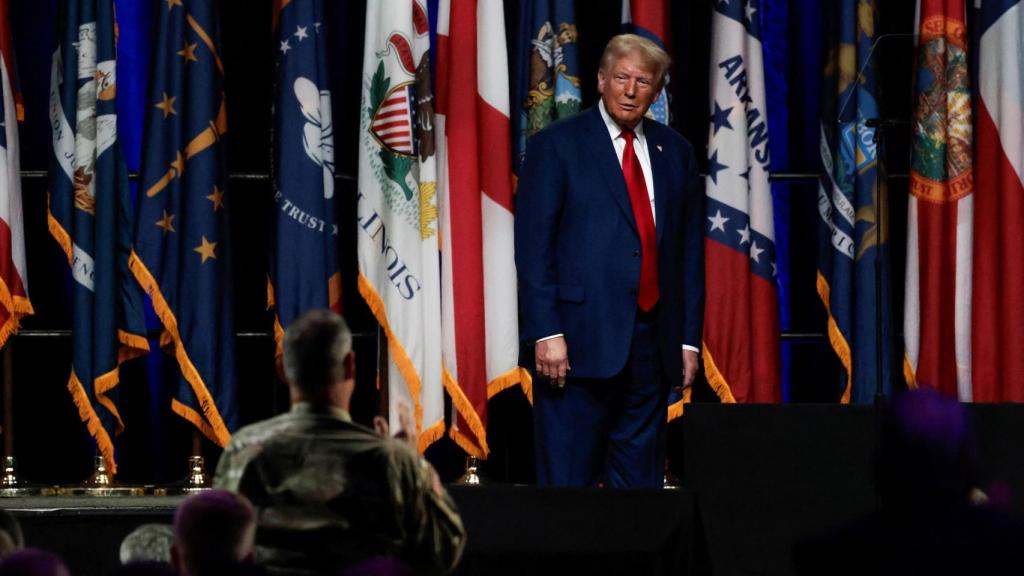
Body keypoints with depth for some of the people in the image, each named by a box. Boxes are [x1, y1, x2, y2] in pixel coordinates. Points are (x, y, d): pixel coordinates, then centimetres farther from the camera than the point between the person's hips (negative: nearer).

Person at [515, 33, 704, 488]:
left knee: (640, 479, 8)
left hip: (652, 343, 5)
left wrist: (689, 338, 8)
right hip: (581, 339, -5)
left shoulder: (675, 152, 13)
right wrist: (546, 333, -14)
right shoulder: (556, 145, 0)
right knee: (567, 474, -4)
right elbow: (533, 246, -5)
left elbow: (690, 250, 14)